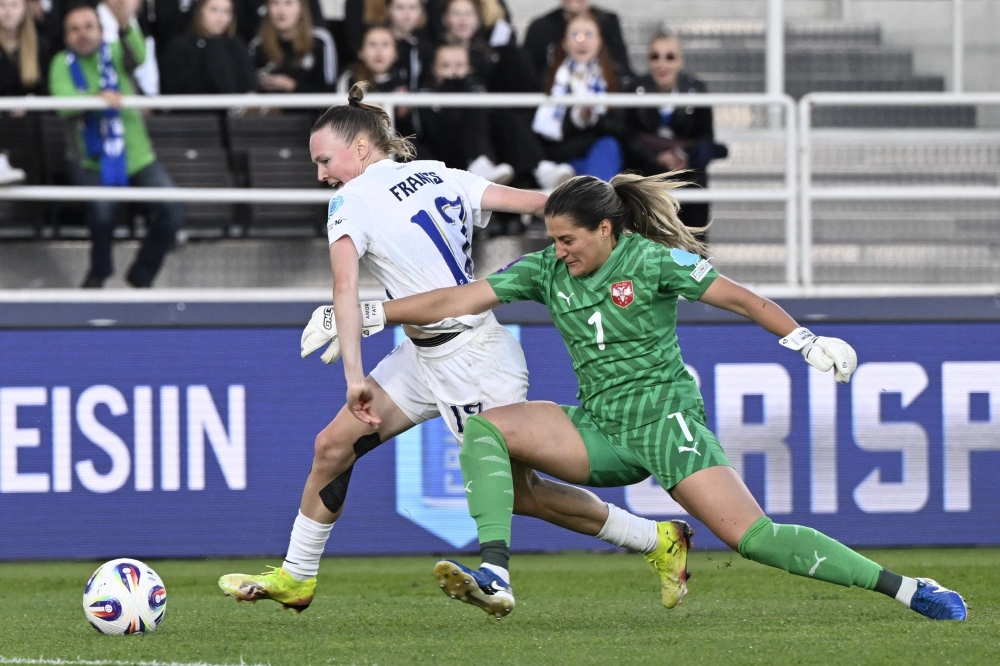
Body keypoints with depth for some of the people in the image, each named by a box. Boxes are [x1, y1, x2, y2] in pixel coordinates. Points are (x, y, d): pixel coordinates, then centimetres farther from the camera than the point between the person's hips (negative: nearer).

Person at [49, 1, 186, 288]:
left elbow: (138, 57, -23)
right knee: (102, 209, -30)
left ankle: (141, 275, 12)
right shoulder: (63, 63, -1)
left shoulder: (113, 53, 2)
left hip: (135, 156, 3)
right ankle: (98, 272, 2)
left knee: (173, 211, -13)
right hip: (91, 162, -3)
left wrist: (126, 25, -45)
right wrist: (98, 97, -41)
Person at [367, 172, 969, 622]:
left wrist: (804, 339, -16)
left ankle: (908, 589, -11)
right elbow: (461, 301, 3)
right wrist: (365, 314, -1)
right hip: (600, 430, 5)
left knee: (752, 536, -19)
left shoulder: (653, 260, -9)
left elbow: (738, 298, -7)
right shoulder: (547, 271, 4)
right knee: (484, 429, -15)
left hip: (666, 421, -5)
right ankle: (494, 577, -28)